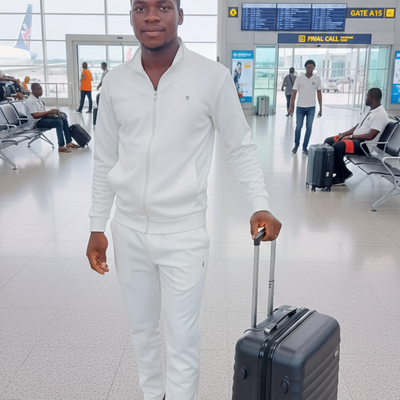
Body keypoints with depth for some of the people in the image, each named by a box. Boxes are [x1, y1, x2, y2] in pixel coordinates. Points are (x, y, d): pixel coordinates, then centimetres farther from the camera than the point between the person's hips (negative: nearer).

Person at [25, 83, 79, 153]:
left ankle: (69, 142, -2)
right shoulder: (30, 101, -17)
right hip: (37, 122, -10)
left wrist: (52, 112, -1)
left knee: (64, 119, 1)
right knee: (58, 122, -27)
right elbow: (35, 115, -26)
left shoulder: (38, 99, 14)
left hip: (43, 118, 10)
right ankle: (61, 146, -29)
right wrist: (49, 112, -23)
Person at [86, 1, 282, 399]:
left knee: (182, 341, 5)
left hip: (183, 232, -4)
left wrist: (260, 206, -12)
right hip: (128, 230, 4)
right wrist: (97, 227, 9)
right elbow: (105, 161, 8)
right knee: (141, 330, 20)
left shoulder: (213, 77, -10)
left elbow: (241, 148, -1)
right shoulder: (115, 81, 0)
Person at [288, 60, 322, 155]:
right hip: (300, 107, -1)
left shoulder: (317, 79, 2)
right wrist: (291, 107, -7)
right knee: (298, 127, 2)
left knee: (309, 128, 0)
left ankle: (305, 147, 10)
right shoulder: (299, 79, -2)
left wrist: (320, 108, 5)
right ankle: (296, 145, 20)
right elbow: (294, 93, -1)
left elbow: (319, 94, 6)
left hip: (311, 108, 1)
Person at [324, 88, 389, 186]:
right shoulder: (369, 111, 16)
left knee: (337, 147, -32)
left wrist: (351, 136, -17)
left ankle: (340, 178, -15)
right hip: (355, 139, 11)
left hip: (364, 145, -11)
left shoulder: (381, 114, -15)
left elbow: (370, 136, -22)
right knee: (328, 141, 3)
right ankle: (344, 172, 4)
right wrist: (344, 134, 5)